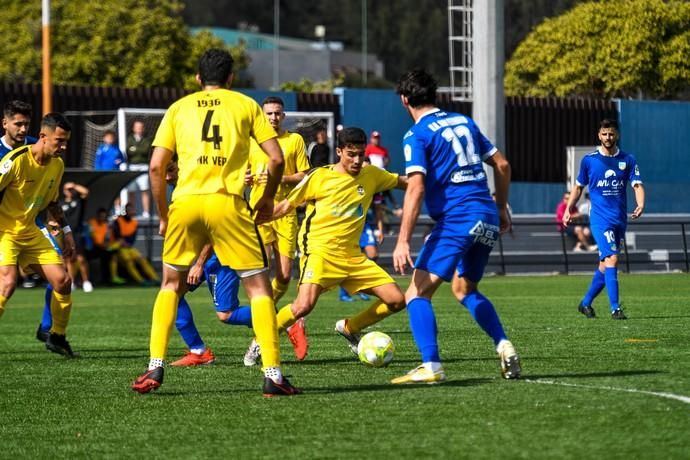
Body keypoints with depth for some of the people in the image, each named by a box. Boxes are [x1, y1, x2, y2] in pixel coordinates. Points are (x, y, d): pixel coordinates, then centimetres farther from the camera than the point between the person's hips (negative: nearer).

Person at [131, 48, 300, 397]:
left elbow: (156, 166, 8)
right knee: (258, 286, 6)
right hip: (227, 203, -2)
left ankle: (155, 369, 14)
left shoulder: (178, 108, 16)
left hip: (184, 203, 2)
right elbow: (276, 159, 4)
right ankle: (273, 375, -2)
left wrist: (163, 215, 17)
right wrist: (268, 199, 18)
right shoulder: (245, 105, 12)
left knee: (171, 284, 21)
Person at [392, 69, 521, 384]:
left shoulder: (417, 135, -5)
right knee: (464, 290, 26)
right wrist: (501, 208, 29)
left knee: (417, 294, -3)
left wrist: (403, 241, -17)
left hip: (455, 220, -7)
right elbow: (502, 165, 18)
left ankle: (431, 367, -17)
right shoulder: (464, 122, 16)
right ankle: (504, 348, 10)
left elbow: (416, 188, -16)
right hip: (487, 219, 7)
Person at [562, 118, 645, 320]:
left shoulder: (627, 160, 5)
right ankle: (615, 309, -19)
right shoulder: (589, 160, 2)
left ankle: (586, 303, 27)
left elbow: (637, 185, -1)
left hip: (620, 219, 3)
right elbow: (579, 186, 13)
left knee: (605, 265, 10)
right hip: (600, 218, -3)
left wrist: (640, 205, -20)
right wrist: (568, 209, 6)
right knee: (611, 259, -18)